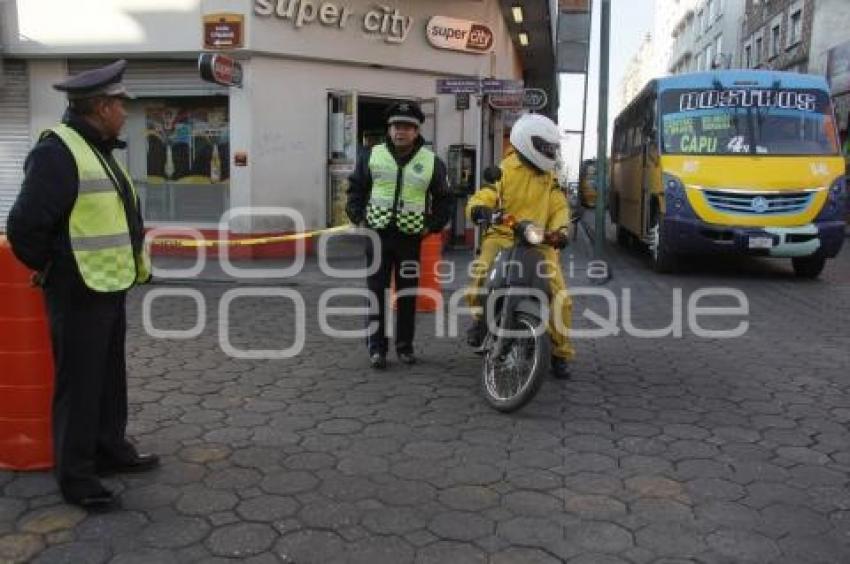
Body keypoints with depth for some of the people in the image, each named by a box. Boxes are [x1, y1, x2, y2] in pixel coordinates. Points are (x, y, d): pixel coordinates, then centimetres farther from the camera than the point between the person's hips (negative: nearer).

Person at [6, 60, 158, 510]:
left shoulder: (97, 150, 14)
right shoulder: (58, 151, -17)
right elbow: (25, 226, -20)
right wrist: (47, 268, -5)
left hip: (109, 287, 10)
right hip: (79, 292, -9)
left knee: (110, 377, 19)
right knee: (79, 384, 1)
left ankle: (110, 450, 34)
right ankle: (75, 475, 14)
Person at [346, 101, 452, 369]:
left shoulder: (431, 161, 3)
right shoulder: (372, 155, 4)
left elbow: (443, 198, 12)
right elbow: (356, 187, 13)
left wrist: (432, 226, 3)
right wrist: (358, 217, 3)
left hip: (411, 237, 0)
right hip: (378, 234, 0)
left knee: (408, 295, 6)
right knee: (377, 292, 0)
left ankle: (404, 346, 19)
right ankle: (376, 347, 7)